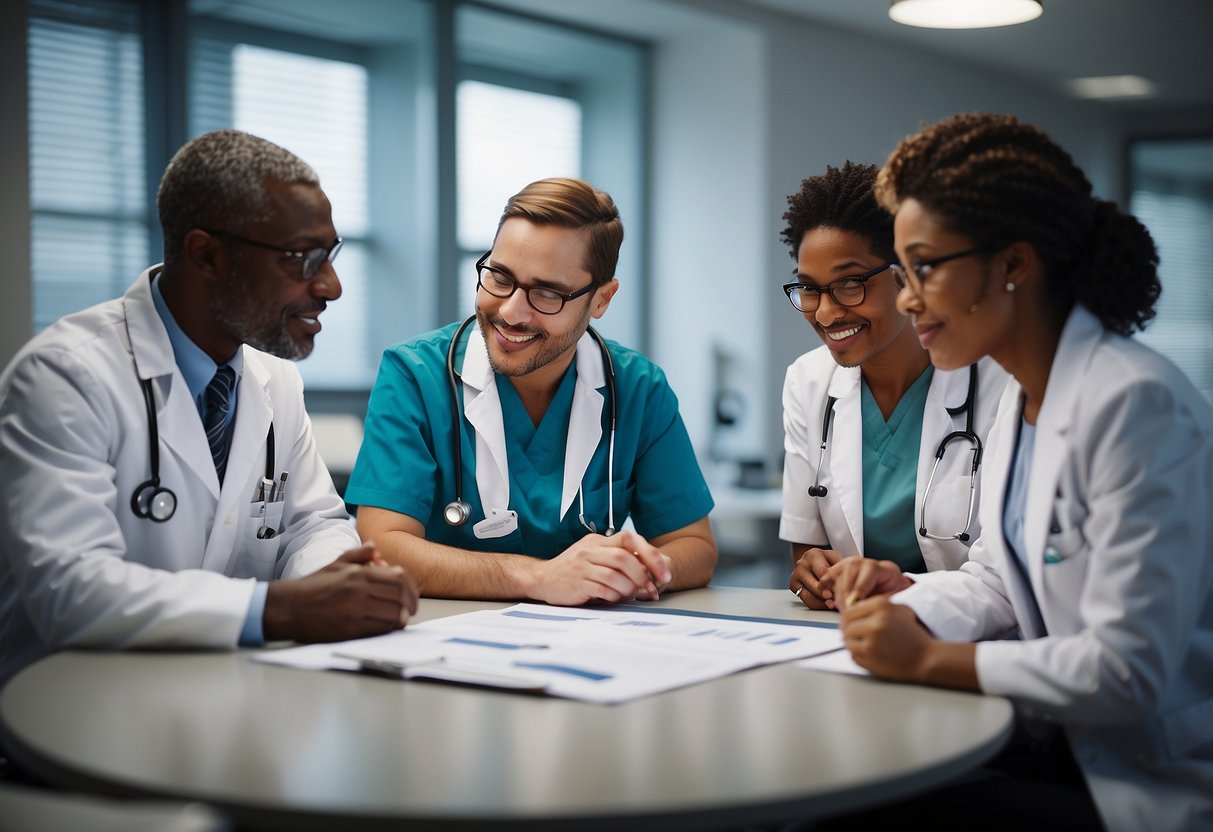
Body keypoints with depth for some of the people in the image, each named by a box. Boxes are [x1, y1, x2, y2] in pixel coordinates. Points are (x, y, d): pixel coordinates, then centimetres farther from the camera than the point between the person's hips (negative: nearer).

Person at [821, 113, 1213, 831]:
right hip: (1068, 749, 8)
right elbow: (996, 579, 17)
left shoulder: (1134, 405, -22)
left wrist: (930, 658, -19)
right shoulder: (1023, 396, 7)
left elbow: (1126, 671, -25)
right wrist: (908, 598, -4)